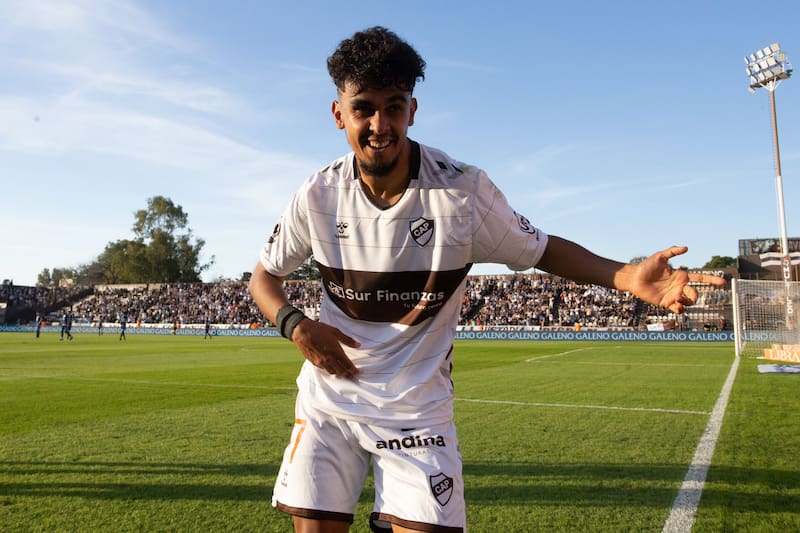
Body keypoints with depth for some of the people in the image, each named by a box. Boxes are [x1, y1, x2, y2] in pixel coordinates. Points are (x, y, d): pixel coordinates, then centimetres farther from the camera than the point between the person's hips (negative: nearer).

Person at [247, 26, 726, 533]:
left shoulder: (463, 187, -15)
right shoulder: (319, 195, -7)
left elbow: (539, 249, -3)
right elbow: (265, 275, 7)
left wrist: (627, 276, -20)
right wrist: (296, 325, -14)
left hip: (417, 409, -2)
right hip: (328, 401, 3)